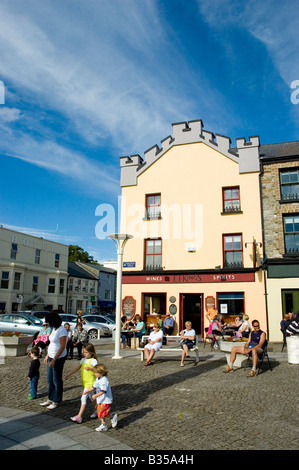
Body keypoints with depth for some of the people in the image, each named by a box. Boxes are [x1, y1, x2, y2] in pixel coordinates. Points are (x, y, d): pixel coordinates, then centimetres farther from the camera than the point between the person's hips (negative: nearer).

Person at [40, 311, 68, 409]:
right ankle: (50, 399, 31)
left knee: (56, 380, 4)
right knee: (50, 379, 17)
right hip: (51, 357, 9)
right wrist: (47, 356, 16)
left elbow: (62, 347, -23)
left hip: (58, 358, -9)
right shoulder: (54, 329, 9)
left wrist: (54, 360, -24)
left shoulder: (61, 331, -20)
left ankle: (56, 401, 18)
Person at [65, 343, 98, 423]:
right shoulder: (83, 360, 9)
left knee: (84, 397, -11)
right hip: (84, 381, 8)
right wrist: (69, 374, 14)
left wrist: (90, 368, -35)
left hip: (90, 382, -8)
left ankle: (79, 416, -8)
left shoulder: (93, 361, -13)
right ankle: (97, 410, 34)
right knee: (90, 397, 18)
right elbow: (77, 368, 17)